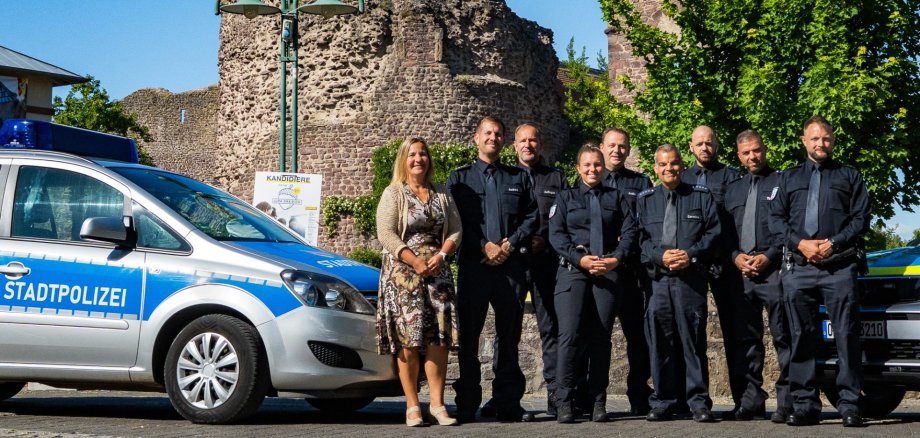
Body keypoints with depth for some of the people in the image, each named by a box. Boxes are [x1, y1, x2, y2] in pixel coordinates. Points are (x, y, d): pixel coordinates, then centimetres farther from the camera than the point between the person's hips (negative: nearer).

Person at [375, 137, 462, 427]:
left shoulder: (442, 195, 14)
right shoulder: (393, 194, 2)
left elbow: (455, 230, 10)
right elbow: (386, 234, -7)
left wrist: (441, 255, -9)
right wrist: (416, 263, -15)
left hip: (437, 271, 3)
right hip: (403, 272, -3)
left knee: (439, 338, -5)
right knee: (408, 340, -7)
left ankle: (437, 404, -1)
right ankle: (412, 407, -3)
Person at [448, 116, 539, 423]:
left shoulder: (519, 178, 17)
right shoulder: (460, 177, 12)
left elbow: (532, 216, 8)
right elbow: (455, 219, 2)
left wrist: (510, 244, -7)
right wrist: (484, 246, -9)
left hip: (512, 264, 1)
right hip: (473, 263, -1)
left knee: (509, 335, 3)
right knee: (469, 335, -2)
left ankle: (508, 404, 7)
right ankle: (466, 406, 2)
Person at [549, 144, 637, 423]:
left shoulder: (616, 198, 17)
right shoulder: (565, 198, 13)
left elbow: (629, 231, 7)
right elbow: (556, 234, 2)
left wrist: (616, 258, -10)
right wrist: (580, 258, -12)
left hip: (608, 271, 2)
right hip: (574, 271, -2)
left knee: (601, 336, 1)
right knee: (570, 334, -14)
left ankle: (598, 401, 6)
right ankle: (564, 402, -11)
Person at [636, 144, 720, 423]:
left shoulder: (702, 196, 10)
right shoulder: (645, 200, 14)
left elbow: (713, 232, 4)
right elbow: (641, 238, 9)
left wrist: (690, 254, -10)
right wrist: (661, 256, -9)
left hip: (692, 277, -2)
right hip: (658, 277, 2)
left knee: (694, 340, -3)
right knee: (659, 341, 1)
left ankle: (699, 402, 2)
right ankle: (662, 403, 7)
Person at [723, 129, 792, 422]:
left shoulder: (780, 182, 6)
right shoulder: (733, 189, 20)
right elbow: (725, 230, 17)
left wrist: (768, 256, -11)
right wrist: (736, 256, 0)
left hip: (773, 269, -5)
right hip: (742, 272, 5)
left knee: (782, 336, -6)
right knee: (746, 338, 6)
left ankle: (786, 400, -5)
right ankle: (751, 399, 10)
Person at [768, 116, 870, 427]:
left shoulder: (849, 176, 15)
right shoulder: (789, 177, 20)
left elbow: (861, 218, 5)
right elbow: (776, 219, 11)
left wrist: (834, 243, -10)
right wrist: (800, 243, -6)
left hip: (840, 267, -2)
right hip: (798, 269, 2)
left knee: (847, 336, -7)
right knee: (802, 337, 2)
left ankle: (849, 405, -5)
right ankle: (805, 405, 6)